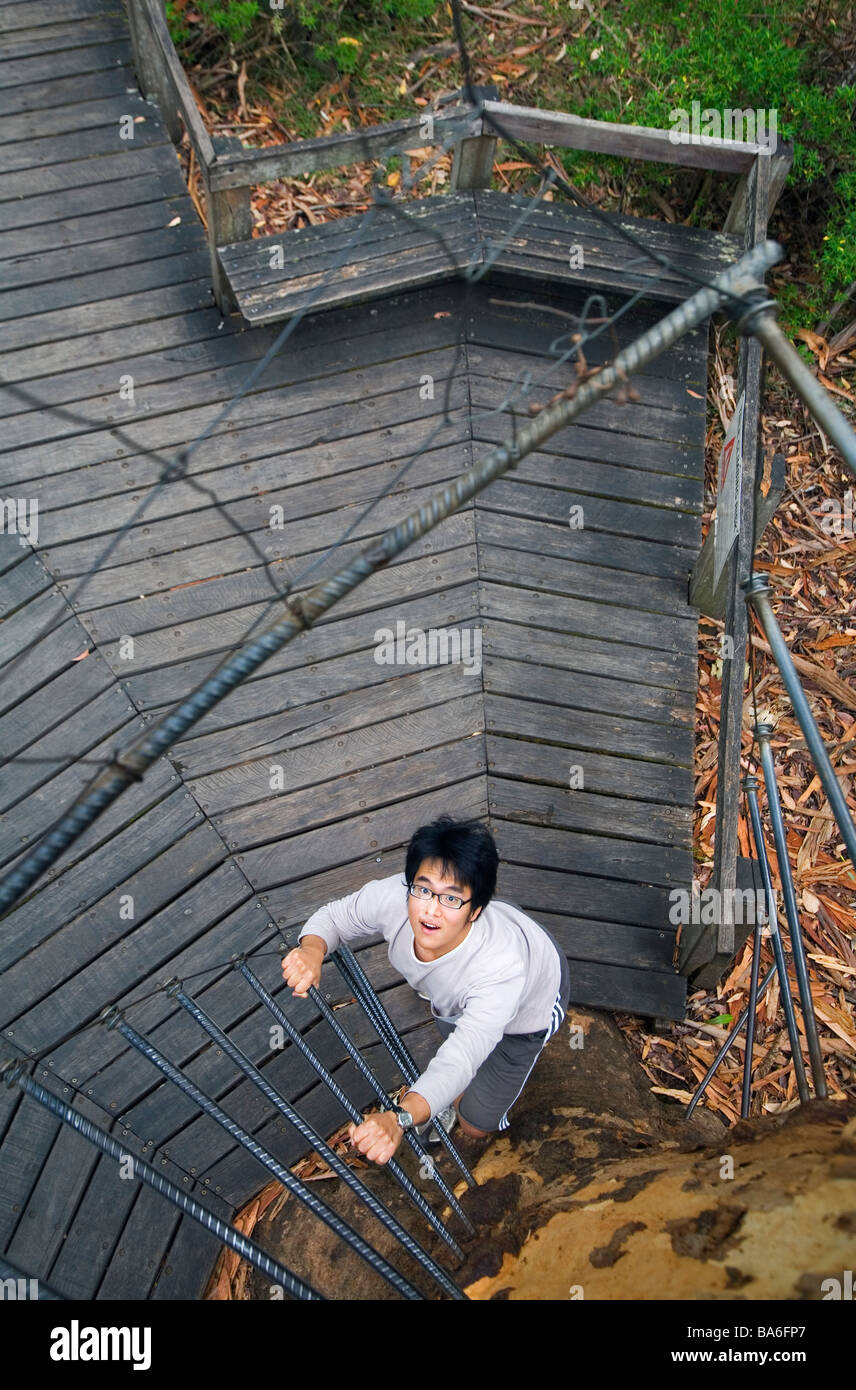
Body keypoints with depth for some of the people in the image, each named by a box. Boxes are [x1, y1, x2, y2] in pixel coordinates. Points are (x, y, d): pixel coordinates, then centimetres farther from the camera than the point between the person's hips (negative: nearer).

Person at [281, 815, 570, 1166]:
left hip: (528, 1003, -4)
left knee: (476, 1124, 7)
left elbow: (459, 1062, -55)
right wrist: (311, 949, -43)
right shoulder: (392, 897, -39)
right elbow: (334, 916, -19)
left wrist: (398, 1118, -72)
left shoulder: (502, 968, -51)